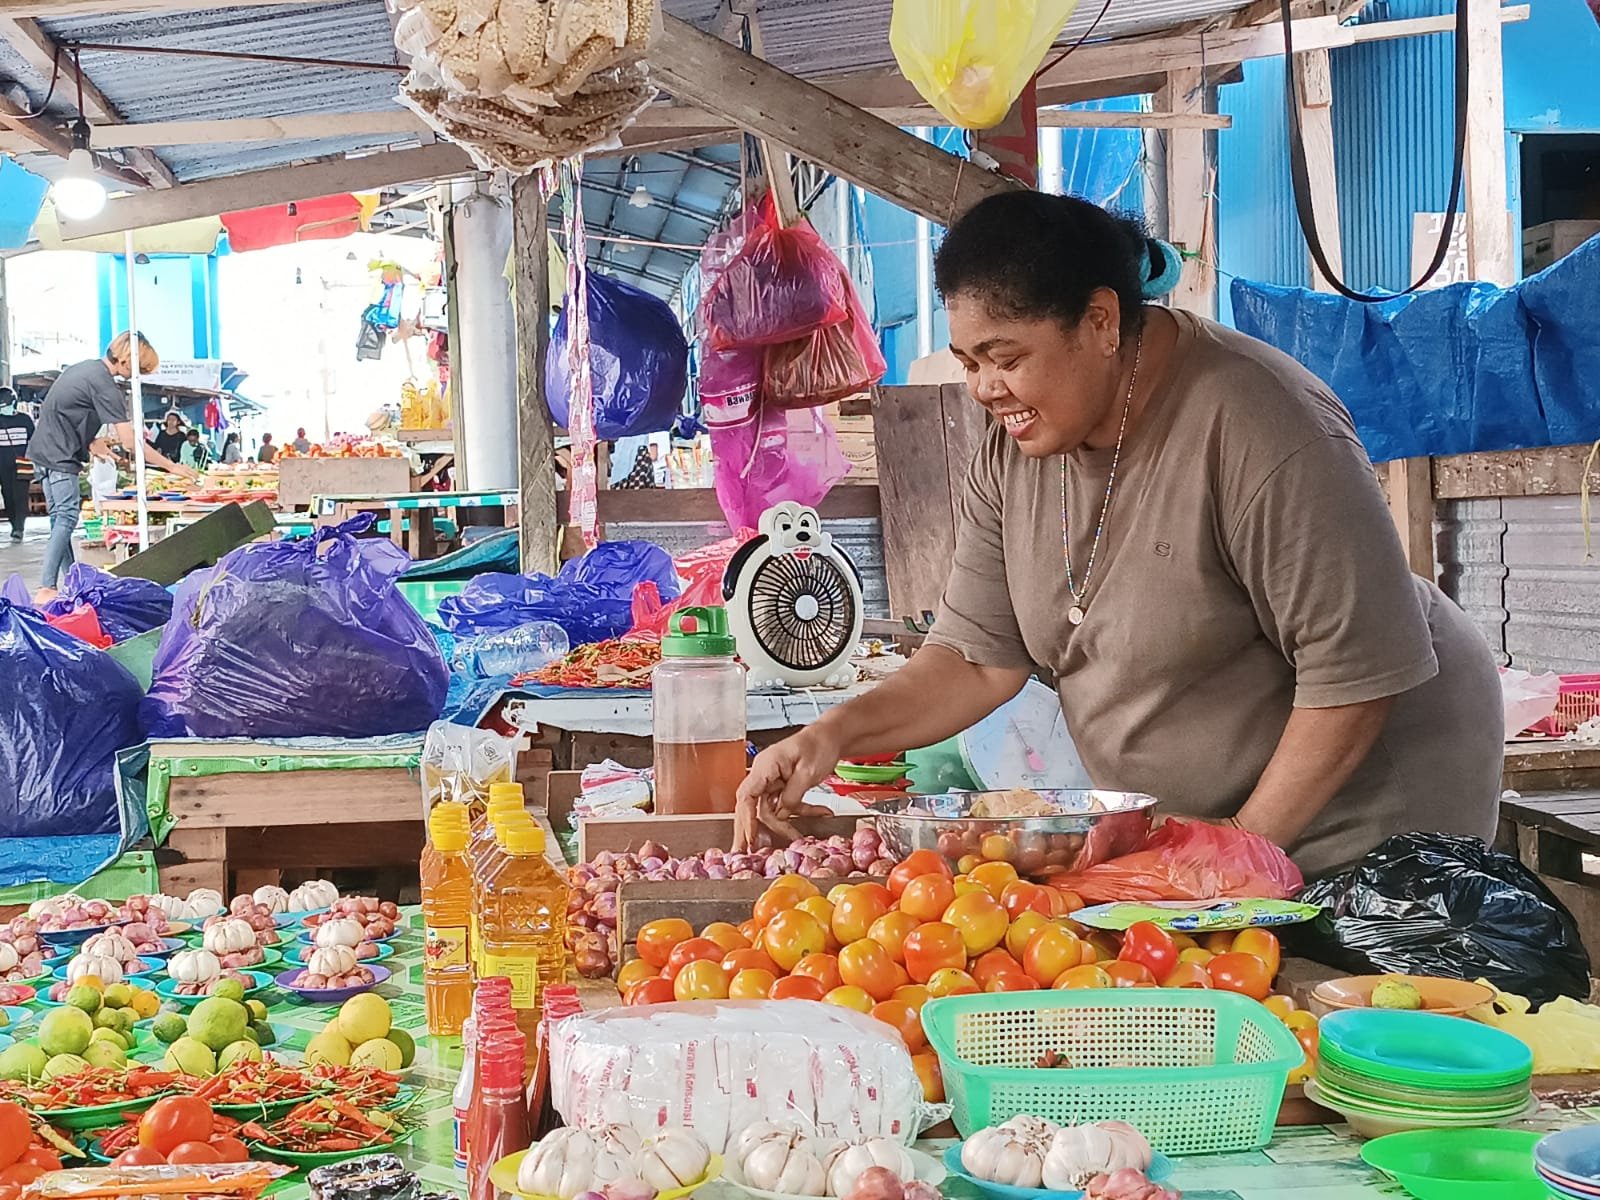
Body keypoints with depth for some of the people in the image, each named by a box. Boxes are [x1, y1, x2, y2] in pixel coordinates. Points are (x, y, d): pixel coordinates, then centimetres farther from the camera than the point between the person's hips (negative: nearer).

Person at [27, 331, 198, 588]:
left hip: (42, 451, 10)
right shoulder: (105, 385, -18)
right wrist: (172, 466, -18)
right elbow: (129, 442, -21)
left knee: (60, 519, 11)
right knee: (66, 520, -10)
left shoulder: (83, 367, 11)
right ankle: (47, 589, -16)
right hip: (60, 457, -10)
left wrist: (90, 442, 10)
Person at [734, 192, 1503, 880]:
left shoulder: (1253, 426, -26)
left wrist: (1250, 839, -22)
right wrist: (837, 733, -17)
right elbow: (979, 658, -2)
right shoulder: (1010, 454, -3)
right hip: (1177, 833, 6)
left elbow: (1356, 666, -24)